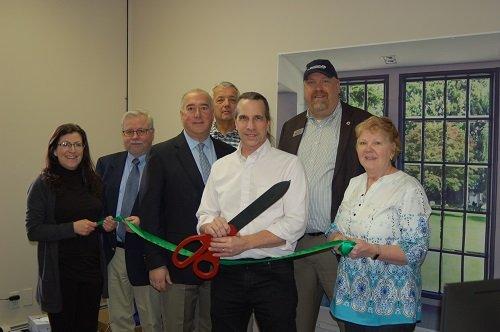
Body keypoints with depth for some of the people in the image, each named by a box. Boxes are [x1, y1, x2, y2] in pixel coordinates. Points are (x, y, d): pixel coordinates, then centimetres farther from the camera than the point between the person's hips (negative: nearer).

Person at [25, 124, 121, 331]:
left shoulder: (93, 181, 8)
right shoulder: (43, 185, -6)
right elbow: (33, 231, -10)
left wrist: (107, 224, -2)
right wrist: (72, 228, -19)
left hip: (93, 269, 4)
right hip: (60, 272, -4)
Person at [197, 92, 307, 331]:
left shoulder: (289, 164, -2)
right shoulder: (220, 167, 11)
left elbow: (295, 224, -10)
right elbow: (204, 215, 12)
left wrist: (243, 243, -18)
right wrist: (210, 224, -12)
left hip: (273, 273, -3)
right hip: (226, 273, 4)